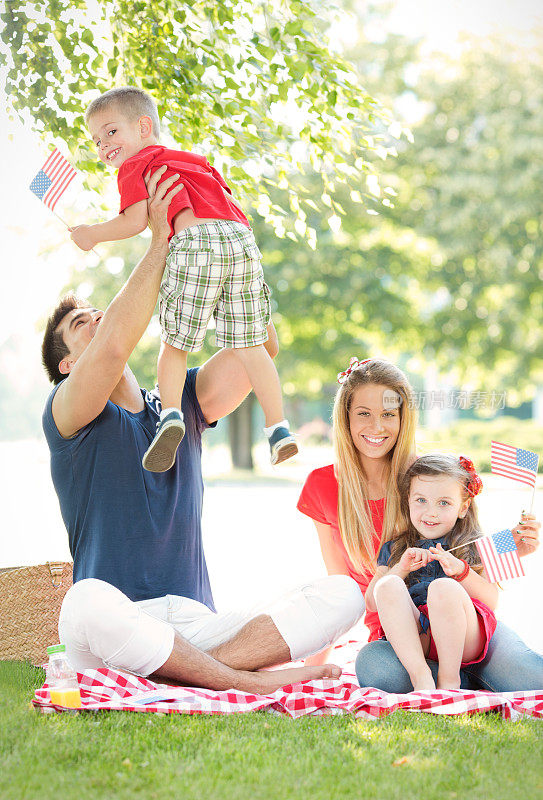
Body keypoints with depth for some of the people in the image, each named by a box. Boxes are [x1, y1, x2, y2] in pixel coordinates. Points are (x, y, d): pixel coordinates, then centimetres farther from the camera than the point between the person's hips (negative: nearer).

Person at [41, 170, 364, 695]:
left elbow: (261, 345, 8)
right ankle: (248, 680, -27)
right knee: (88, 604, -41)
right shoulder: (65, 413, 4)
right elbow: (116, 345, -17)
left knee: (343, 593, -14)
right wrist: (159, 240, -8)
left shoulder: (184, 403, 20)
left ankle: (200, 672, -27)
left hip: (197, 627, 5)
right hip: (113, 636, -5)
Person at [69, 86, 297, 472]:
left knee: (175, 342, 7)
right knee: (247, 345, 10)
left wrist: (92, 234, 13)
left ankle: (171, 413, -11)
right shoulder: (192, 159, 36)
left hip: (196, 240, -6)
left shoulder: (135, 165, 13)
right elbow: (226, 201, 32)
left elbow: (135, 220, 0)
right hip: (242, 237, 6)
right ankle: (279, 428, 5)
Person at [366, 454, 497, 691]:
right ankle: (420, 677, -32)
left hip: (462, 641, -2)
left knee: (443, 587, -32)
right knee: (388, 585, -25)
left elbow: (492, 600, 5)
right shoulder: (393, 550, 23)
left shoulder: (473, 546, 17)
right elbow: (371, 602, 11)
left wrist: (460, 571, -11)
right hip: (410, 638, 2)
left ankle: (449, 680, -19)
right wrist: (401, 568, -3)